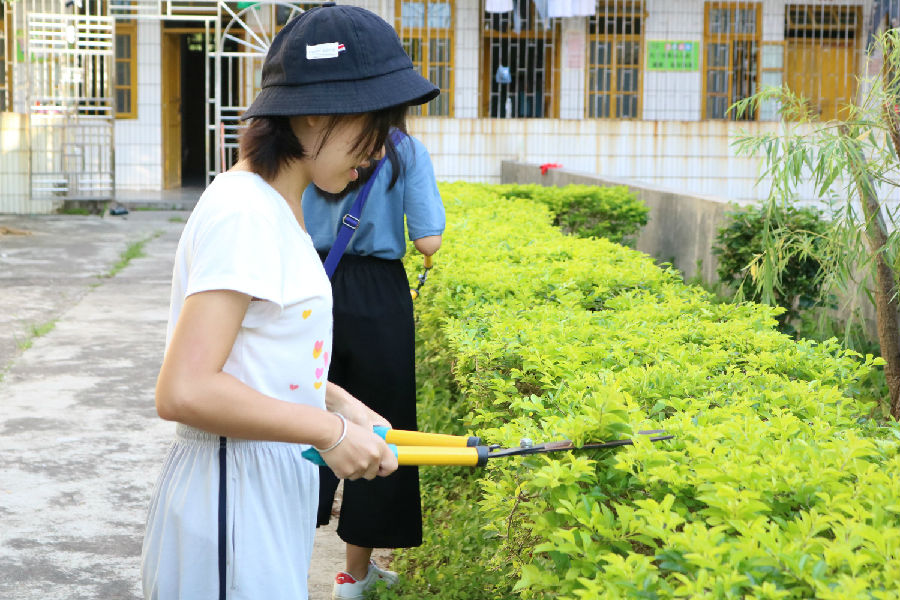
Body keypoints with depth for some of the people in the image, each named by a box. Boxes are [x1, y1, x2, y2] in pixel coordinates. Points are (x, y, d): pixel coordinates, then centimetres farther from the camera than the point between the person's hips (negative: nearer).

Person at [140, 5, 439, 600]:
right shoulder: (243, 213, -20)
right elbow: (183, 392, -26)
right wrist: (330, 429, -19)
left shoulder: (275, 205, 9)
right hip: (231, 503, -9)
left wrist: (336, 400, 4)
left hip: (272, 495, 9)